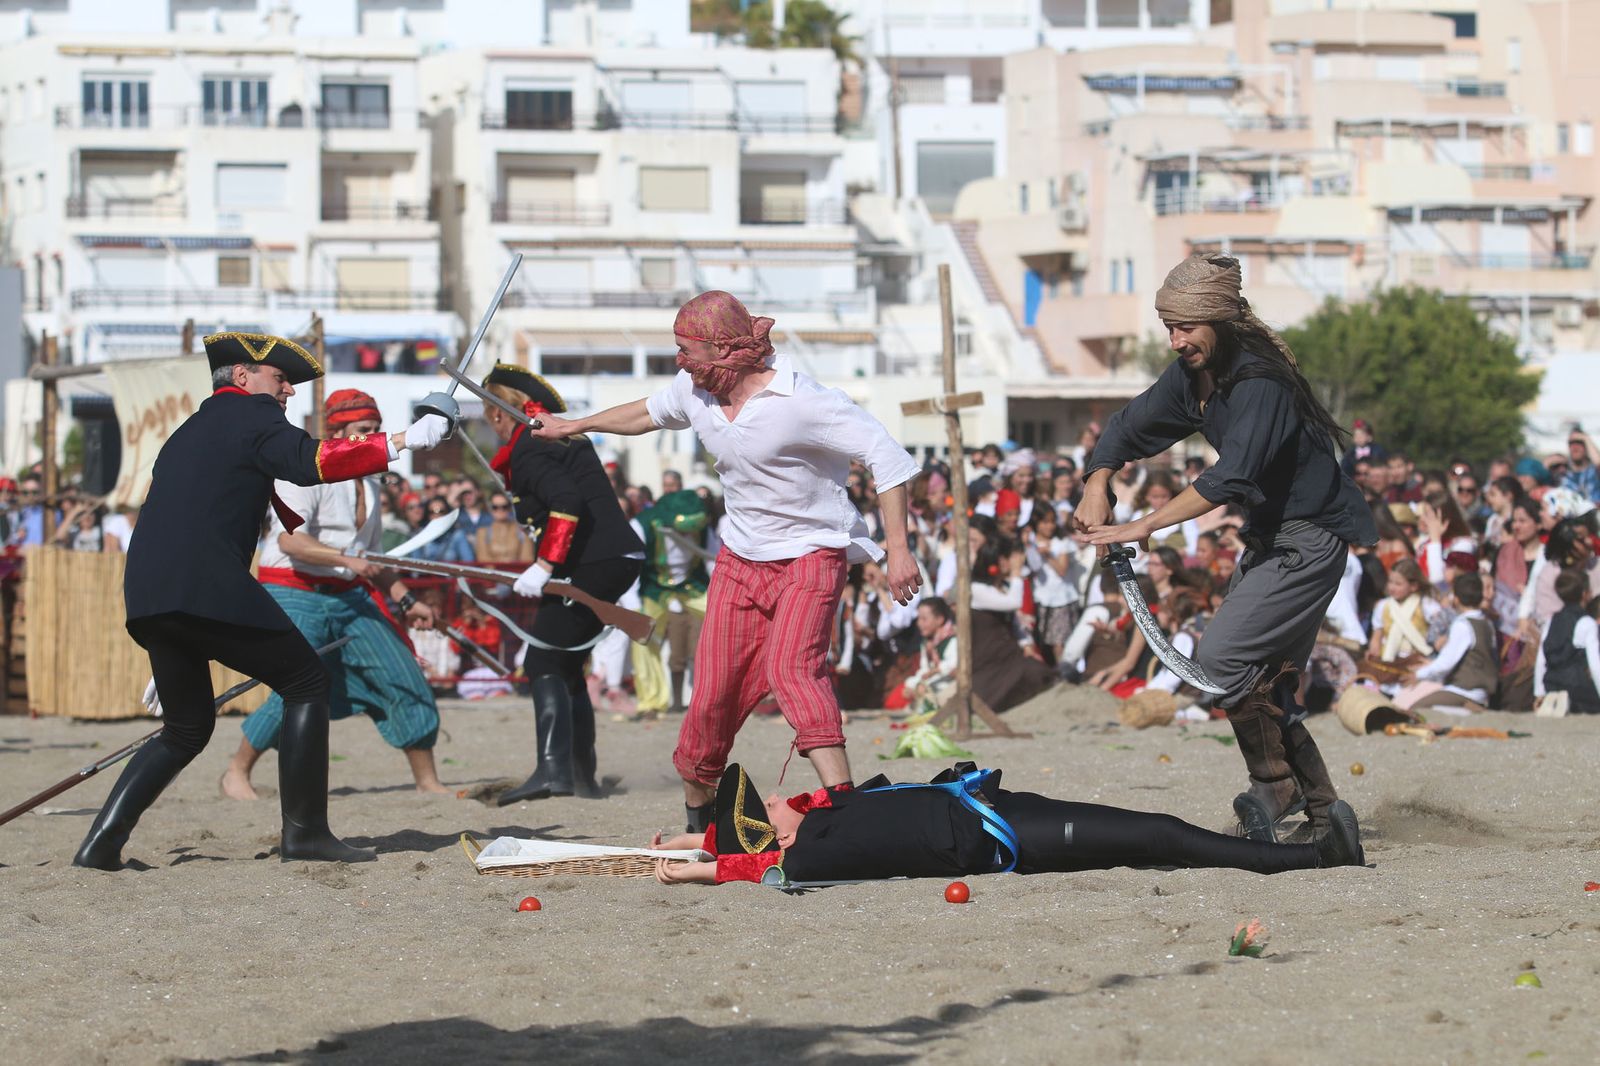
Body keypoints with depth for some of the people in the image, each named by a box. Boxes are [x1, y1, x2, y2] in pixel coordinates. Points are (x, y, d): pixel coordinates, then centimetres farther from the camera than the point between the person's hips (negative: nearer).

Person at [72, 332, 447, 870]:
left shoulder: (188, 432, 30)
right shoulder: (251, 414, 4)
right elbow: (308, 462, -13)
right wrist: (400, 441, -12)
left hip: (146, 595, 8)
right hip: (208, 588, -8)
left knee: (187, 729, 18)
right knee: (307, 684, 4)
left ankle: (101, 843, 5)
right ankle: (304, 833, -1)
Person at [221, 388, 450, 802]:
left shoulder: (368, 484, 16)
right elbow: (290, 540, -24)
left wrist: (406, 600, 19)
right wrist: (347, 560, -31)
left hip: (351, 598, 8)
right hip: (295, 596, -8)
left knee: (406, 682, 0)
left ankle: (427, 780, 11)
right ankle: (236, 774, 3)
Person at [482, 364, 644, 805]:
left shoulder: (525, 451, -11)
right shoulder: (569, 440, 19)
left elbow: (567, 502, -23)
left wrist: (544, 566, -24)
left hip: (591, 563, -10)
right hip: (621, 558, 10)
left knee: (544, 663, -12)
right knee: (565, 665, 17)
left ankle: (553, 770, -27)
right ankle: (582, 776, 18)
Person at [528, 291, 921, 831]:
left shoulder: (799, 402, -23)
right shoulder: (695, 390, 0)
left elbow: (886, 455, -22)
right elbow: (651, 412, 25)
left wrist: (897, 548, -28)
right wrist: (577, 425, 38)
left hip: (810, 556, -6)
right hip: (740, 559, 7)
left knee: (790, 669, -28)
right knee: (716, 688, 2)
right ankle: (696, 807, 23)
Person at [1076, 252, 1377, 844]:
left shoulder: (1260, 384, -25)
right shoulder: (1192, 376, 2)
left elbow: (1232, 477, -36)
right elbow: (1128, 428, 10)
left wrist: (1145, 525, -37)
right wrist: (1097, 485, -9)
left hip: (1310, 540, -10)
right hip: (1269, 538, 10)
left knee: (1221, 655, -18)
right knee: (1267, 686, 11)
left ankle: (1273, 784, -4)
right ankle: (1320, 811, 19)